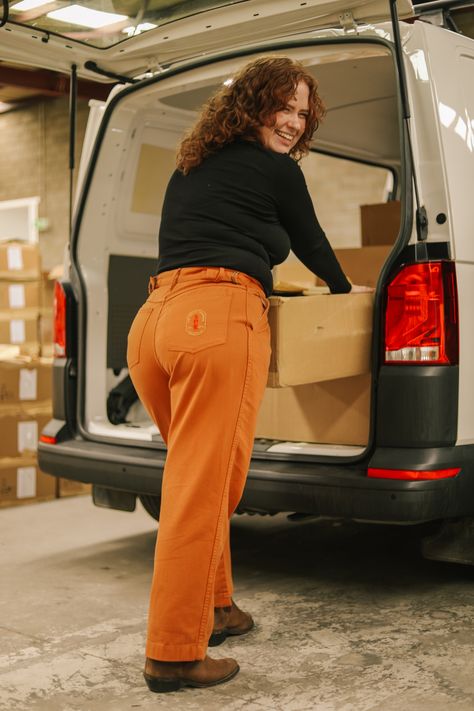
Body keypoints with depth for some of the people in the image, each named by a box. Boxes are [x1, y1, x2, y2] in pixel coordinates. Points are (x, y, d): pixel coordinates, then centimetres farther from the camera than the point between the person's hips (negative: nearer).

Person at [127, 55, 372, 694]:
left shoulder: (188, 168, 27)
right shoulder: (278, 171, 7)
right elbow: (312, 243, 21)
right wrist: (345, 290, 42)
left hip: (155, 317, 8)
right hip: (220, 315, -8)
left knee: (195, 478, 19)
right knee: (205, 487, -7)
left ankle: (214, 606, 31)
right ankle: (175, 654, -3)